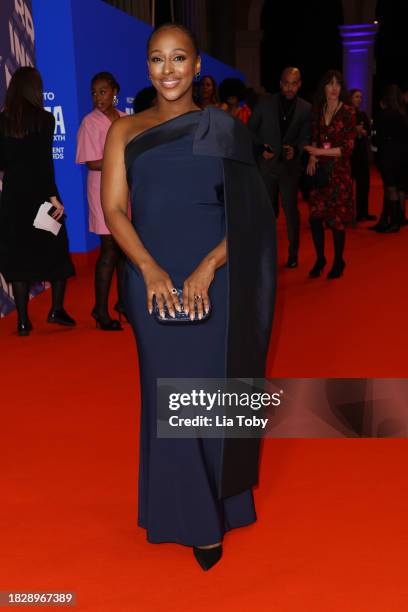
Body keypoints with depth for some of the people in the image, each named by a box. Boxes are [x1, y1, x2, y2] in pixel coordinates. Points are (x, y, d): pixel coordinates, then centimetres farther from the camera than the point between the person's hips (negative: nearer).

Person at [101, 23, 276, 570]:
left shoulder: (224, 129, 5)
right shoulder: (125, 131, 8)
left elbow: (249, 216, -1)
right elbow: (114, 208, -1)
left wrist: (207, 268, -16)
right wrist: (149, 269, -18)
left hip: (215, 283, 0)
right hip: (154, 280, 1)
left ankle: (221, 504, 26)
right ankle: (191, 517, 22)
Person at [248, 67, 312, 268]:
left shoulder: (305, 108, 0)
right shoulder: (265, 103, 1)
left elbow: (305, 137, 2)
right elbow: (251, 130, 6)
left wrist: (296, 150, -17)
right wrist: (260, 148, -8)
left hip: (290, 165, -1)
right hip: (266, 163, 1)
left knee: (290, 209, -1)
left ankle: (293, 253, 12)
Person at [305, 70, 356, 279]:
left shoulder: (347, 112, -5)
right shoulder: (318, 111, 9)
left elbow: (347, 148, -9)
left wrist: (321, 152, -15)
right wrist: (312, 158, -2)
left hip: (338, 172, -4)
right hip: (319, 171, 4)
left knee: (336, 218, 2)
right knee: (315, 216, 1)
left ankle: (338, 262, 18)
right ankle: (319, 259, 19)